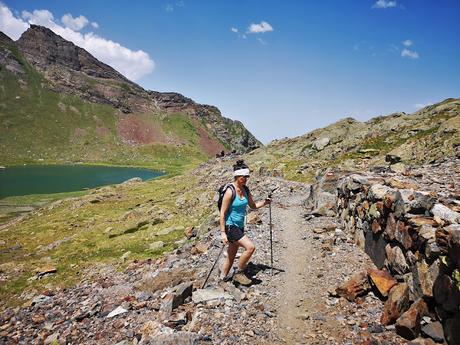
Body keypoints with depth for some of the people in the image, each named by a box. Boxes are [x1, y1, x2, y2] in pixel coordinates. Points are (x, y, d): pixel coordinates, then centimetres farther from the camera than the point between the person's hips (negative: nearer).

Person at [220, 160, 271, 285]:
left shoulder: (246, 190, 3)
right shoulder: (230, 191, -19)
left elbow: (253, 206, 16)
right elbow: (222, 213, -18)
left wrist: (264, 202, -3)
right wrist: (223, 232, -20)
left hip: (239, 226, 8)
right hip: (230, 226, -7)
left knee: (231, 255, 16)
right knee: (250, 247, -18)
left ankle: (224, 277, 34)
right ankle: (239, 273, 1)